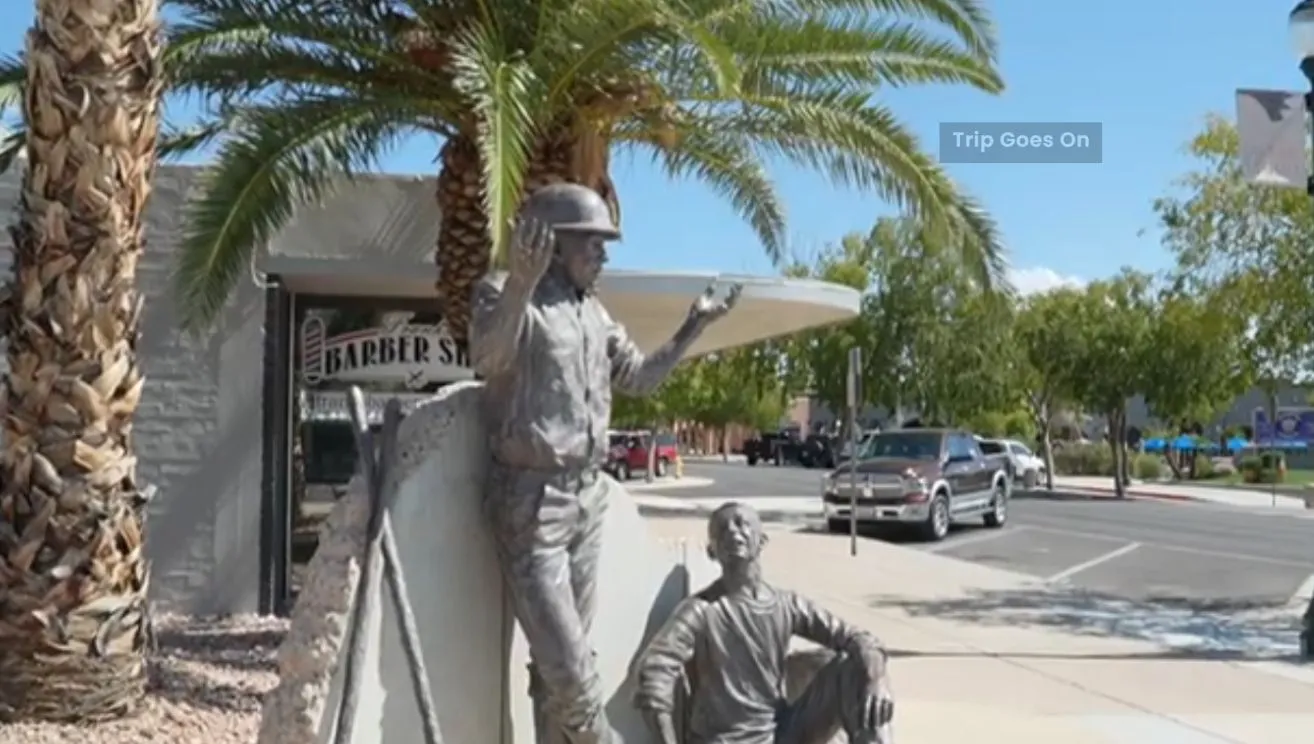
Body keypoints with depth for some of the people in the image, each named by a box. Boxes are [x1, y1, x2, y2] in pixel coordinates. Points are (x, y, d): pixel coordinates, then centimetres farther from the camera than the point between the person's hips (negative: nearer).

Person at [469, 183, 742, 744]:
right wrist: (521, 283, -43)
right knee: (566, 666, -9)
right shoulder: (505, 293, -9)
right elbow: (487, 359, -29)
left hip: (588, 495, 8)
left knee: (564, 660, 14)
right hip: (531, 498, -7)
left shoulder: (594, 313, 15)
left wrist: (694, 325, 19)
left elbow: (640, 377, 26)